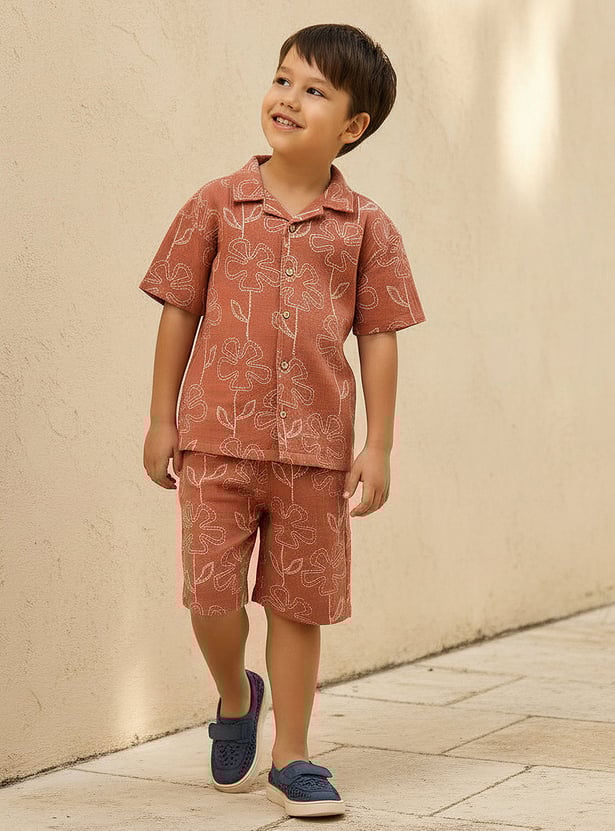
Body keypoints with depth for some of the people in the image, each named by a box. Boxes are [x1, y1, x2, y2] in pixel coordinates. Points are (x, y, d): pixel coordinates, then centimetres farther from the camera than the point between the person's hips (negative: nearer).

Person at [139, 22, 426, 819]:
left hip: (315, 448, 0)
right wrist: (162, 419, 4)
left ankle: (290, 758, 23)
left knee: (300, 603, 8)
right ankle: (235, 698, 31)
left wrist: (377, 446, 0)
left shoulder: (366, 227, 2)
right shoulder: (217, 205, 2)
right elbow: (179, 312, 6)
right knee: (211, 593, -2)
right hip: (217, 437, 0)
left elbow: (378, 338, 4)